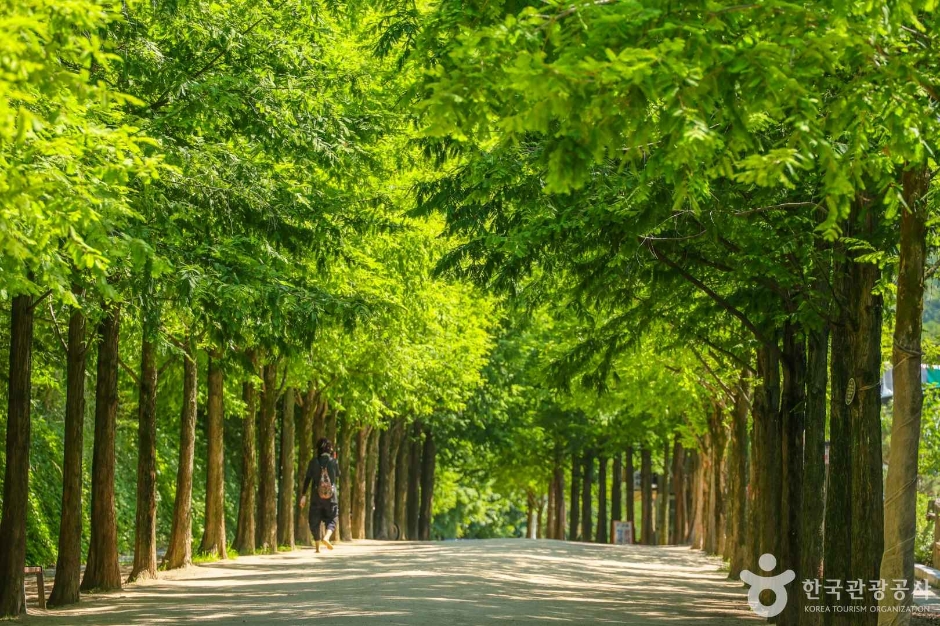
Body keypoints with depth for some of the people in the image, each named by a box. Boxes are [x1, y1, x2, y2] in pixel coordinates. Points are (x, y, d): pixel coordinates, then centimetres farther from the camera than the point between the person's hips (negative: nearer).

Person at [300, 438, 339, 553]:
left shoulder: (314, 461, -4)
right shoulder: (333, 461, -3)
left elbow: (307, 478, -5)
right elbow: (338, 473, 15)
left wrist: (303, 495, -2)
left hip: (317, 496, 0)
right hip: (331, 496, 0)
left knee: (315, 521, 12)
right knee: (331, 520, 8)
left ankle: (317, 547, 13)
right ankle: (326, 537, -20)